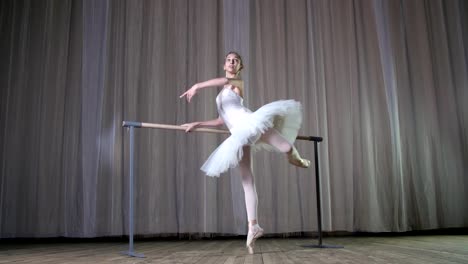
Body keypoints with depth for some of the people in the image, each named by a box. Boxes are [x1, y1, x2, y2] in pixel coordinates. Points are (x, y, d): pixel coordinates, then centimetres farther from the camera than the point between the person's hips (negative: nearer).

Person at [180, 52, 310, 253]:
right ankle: (253, 226, -4)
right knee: (246, 180, -3)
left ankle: (295, 158, 12)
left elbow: (225, 80, -10)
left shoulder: (239, 83, 14)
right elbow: (223, 120, 28)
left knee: (286, 149, -25)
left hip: (248, 122, -5)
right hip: (239, 134, 5)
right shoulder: (223, 93, 31)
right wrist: (197, 124, 23)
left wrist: (197, 86, -17)